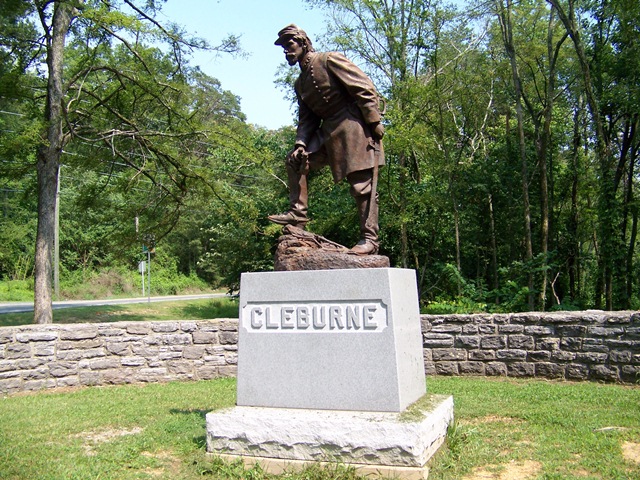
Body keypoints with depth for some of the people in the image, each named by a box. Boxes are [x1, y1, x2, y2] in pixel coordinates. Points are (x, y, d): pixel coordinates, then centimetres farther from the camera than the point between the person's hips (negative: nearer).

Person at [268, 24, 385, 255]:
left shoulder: (329, 60, -7)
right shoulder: (301, 82, 17)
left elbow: (365, 88, -12)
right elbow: (306, 118, 17)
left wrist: (375, 123, -18)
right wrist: (300, 144, 0)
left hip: (354, 126, -8)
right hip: (329, 131, 9)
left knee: (363, 185, -10)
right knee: (295, 160, 3)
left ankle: (369, 239, -8)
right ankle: (297, 214, 2)